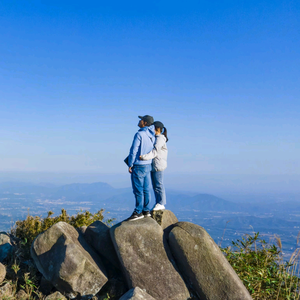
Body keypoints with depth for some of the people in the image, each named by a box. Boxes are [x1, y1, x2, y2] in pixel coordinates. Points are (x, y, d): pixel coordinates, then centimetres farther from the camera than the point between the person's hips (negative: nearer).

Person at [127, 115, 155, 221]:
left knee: (138, 190, -3)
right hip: (148, 165, 8)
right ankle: (146, 210, 18)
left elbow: (134, 151, -16)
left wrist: (130, 165, -10)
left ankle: (138, 212, 2)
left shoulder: (139, 134, -16)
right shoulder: (152, 135, 5)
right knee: (145, 189, 12)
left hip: (138, 166, -8)